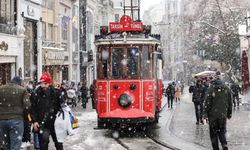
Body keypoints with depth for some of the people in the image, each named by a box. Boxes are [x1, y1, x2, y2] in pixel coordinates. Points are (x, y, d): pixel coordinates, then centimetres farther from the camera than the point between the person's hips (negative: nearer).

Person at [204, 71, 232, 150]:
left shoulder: (211, 89, -12)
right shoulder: (226, 88, 0)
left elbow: (207, 103, -12)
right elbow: (230, 102, 7)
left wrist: (206, 113, -1)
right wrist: (229, 113, 16)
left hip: (213, 115, -3)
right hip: (223, 114, 3)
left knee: (213, 133, 9)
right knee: (222, 131, 14)